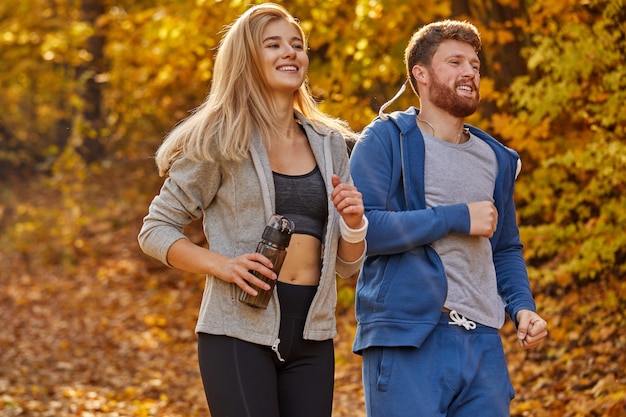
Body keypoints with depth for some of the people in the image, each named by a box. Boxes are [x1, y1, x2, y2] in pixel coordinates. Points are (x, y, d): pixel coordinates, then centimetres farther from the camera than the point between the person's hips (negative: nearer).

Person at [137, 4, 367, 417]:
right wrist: (219, 264, -15)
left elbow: (347, 265, 17)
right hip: (241, 330, -5)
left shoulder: (330, 144, 13)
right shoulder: (222, 139, 0)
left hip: (312, 336, 5)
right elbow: (156, 230, 1)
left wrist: (354, 223, -5)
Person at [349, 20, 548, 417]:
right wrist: (459, 217, -11)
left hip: (483, 341, 6)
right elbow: (361, 228, -14)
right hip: (407, 339, -6)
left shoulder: (496, 158, 20)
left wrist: (523, 307, 7)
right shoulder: (386, 139, 0)